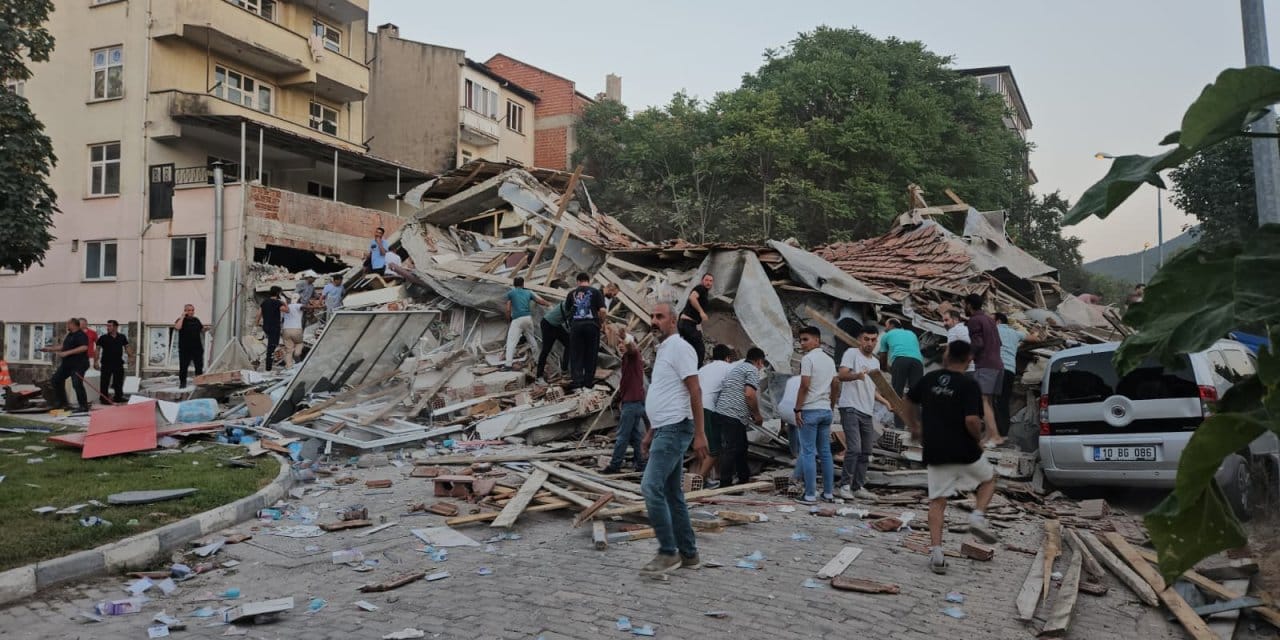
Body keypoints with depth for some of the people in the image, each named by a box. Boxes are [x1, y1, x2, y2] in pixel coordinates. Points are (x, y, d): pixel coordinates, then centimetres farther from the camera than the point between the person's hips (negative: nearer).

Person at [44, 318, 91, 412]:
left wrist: (67, 353, -29)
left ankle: (84, 406, -7)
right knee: (56, 379, 15)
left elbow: (84, 347, -29)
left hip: (78, 364, -11)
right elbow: (65, 348, 28)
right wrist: (50, 349, 26)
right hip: (67, 363, 11)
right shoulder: (70, 335, 17)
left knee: (77, 384, -15)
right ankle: (62, 402, 25)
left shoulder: (81, 335, -14)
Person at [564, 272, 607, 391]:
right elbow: (602, 310, -4)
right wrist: (602, 322, 10)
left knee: (576, 354, 6)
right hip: (592, 324, -1)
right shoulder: (596, 292, 4)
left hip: (575, 325, 1)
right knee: (590, 354, 7)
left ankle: (577, 380, -2)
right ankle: (588, 382, 10)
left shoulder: (572, 293, 12)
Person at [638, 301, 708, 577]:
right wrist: (650, 433, 24)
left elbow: (695, 392, -16)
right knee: (673, 494, 11)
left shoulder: (679, 347, -10)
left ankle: (668, 553, -9)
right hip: (664, 429, 10)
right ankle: (688, 554, 18)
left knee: (651, 487, -16)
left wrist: (699, 434, -20)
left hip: (674, 429, -10)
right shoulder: (662, 350, 20)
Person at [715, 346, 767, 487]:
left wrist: (752, 415, 29)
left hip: (722, 411, 10)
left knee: (741, 446, 19)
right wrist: (757, 415, -5)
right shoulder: (753, 370, -5)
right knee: (731, 449, -7)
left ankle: (744, 478, 30)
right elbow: (749, 394, -18)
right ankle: (725, 483, -6)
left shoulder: (737, 368, 25)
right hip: (733, 415, -10)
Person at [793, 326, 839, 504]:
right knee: (825, 452, 11)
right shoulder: (830, 360, 13)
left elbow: (804, 386, -16)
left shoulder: (808, 358, -10)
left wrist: (797, 409, -12)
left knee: (808, 452, -4)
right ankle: (829, 493, 14)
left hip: (810, 410, -7)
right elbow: (836, 385, 16)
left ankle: (810, 494, -5)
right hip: (826, 410, 7)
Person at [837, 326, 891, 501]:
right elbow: (842, 375, -19)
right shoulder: (852, 354, -4)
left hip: (867, 412, 8)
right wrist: (857, 376, -39)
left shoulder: (876, 362, 20)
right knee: (854, 449, -15)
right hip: (850, 408, -8)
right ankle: (845, 485, -5)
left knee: (865, 452, 10)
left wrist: (886, 402, 16)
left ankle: (859, 487, 18)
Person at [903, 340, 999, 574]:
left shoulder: (929, 378, 5)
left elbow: (910, 402, 17)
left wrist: (915, 428, 31)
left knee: (937, 501, 7)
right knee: (989, 478, 25)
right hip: (964, 451, -3)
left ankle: (936, 552, -1)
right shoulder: (969, 385, -11)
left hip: (935, 453, 3)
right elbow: (971, 420, -21)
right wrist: (978, 438, -1)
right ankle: (978, 516, 4)